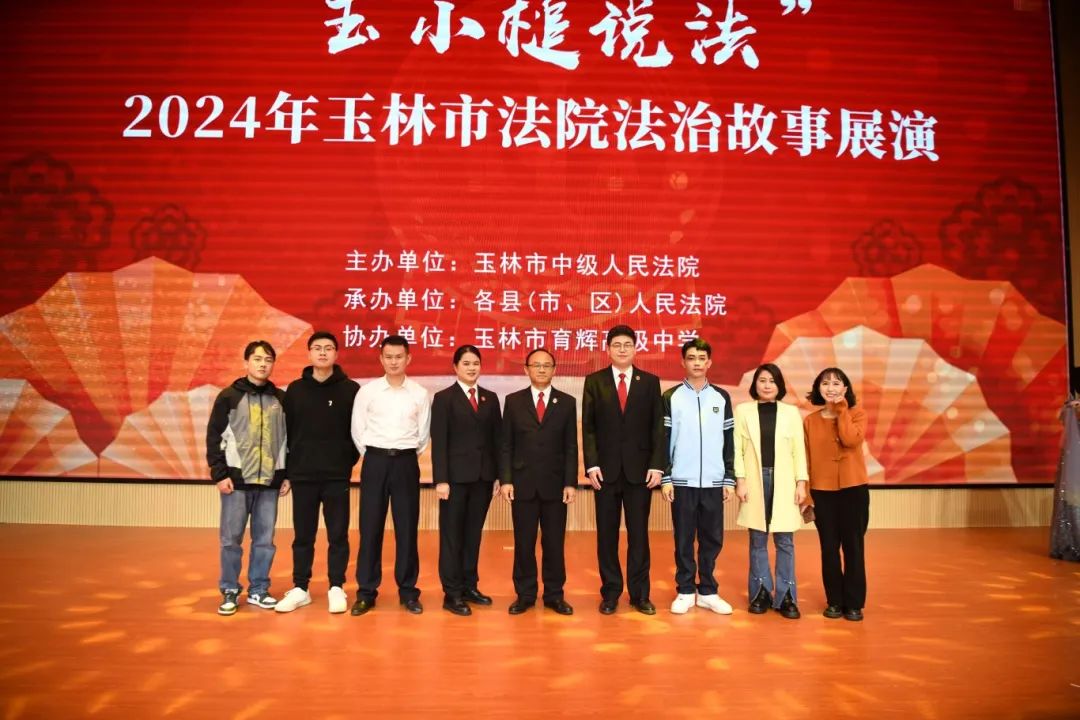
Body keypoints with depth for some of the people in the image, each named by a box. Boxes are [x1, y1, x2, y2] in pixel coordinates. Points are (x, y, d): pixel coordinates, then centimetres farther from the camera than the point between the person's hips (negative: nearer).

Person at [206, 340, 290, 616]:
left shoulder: (280, 399, 8)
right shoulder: (229, 396, 0)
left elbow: (289, 438, 11)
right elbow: (214, 438, -1)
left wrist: (287, 475, 7)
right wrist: (220, 474, -7)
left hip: (269, 480, 2)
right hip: (237, 479, -2)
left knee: (265, 540, 7)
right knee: (231, 539, 3)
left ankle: (258, 590, 20)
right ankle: (230, 591, 16)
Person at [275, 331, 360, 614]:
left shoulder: (350, 389, -2)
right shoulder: (295, 389, 4)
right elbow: (287, 431, 6)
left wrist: (349, 461, -3)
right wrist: (287, 469, 5)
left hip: (337, 475, -2)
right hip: (302, 475, 2)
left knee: (338, 535, 5)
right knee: (303, 535, 10)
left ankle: (336, 588, 17)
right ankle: (300, 588, 21)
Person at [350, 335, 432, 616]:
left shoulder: (419, 393, 2)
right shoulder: (367, 391, 1)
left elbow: (423, 433, 9)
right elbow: (357, 430, 5)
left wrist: (408, 455, 7)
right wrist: (372, 456, 5)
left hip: (406, 462, 0)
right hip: (375, 461, 0)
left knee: (407, 527, 5)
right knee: (370, 527, 3)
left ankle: (408, 591, 15)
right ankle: (366, 591, 13)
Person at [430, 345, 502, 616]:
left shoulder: (490, 398, 11)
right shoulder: (444, 398, -1)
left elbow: (496, 438, 10)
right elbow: (439, 442, -7)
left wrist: (498, 475, 5)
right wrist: (441, 479, -13)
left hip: (483, 476, 4)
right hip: (456, 476, -4)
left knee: (473, 534, 11)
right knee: (452, 535, 3)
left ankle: (470, 586, 22)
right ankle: (452, 593, 10)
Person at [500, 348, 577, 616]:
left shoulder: (567, 402, 5)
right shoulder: (513, 401, 5)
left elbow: (571, 446, 3)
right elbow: (506, 445, 3)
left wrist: (571, 483, -4)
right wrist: (505, 480, -5)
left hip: (555, 484, 0)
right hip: (523, 483, 0)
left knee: (554, 543, 7)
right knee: (523, 542, 7)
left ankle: (554, 595, 19)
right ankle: (525, 594, 19)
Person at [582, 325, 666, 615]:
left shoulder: (650, 382, 6)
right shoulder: (594, 381, 4)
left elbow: (658, 427, 3)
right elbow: (588, 427, 1)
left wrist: (657, 465, -5)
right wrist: (592, 464, -8)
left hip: (640, 469, 0)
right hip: (606, 469, 0)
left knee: (638, 534, 6)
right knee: (607, 534, 7)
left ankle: (640, 594, 17)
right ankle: (610, 592, 18)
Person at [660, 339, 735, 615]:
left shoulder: (722, 397, 7)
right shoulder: (671, 397, 1)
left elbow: (728, 442, 8)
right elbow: (664, 439, 0)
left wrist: (729, 479, 4)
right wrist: (665, 478, -5)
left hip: (713, 481, 2)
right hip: (682, 481, -2)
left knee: (712, 539, 7)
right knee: (684, 539, 4)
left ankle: (708, 592, 19)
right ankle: (685, 592, 15)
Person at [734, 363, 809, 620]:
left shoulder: (791, 412, 6)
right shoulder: (742, 410, 3)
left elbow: (798, 450, 4)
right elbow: (737, 449, 0)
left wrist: (801, 483, -2)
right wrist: (740, 480, -7)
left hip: (784, 482, 0)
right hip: (755, 481, 0)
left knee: (784, 541, 2)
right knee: (758, 540, 7)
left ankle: (785, 596, 9)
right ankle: (761, 593, 16)